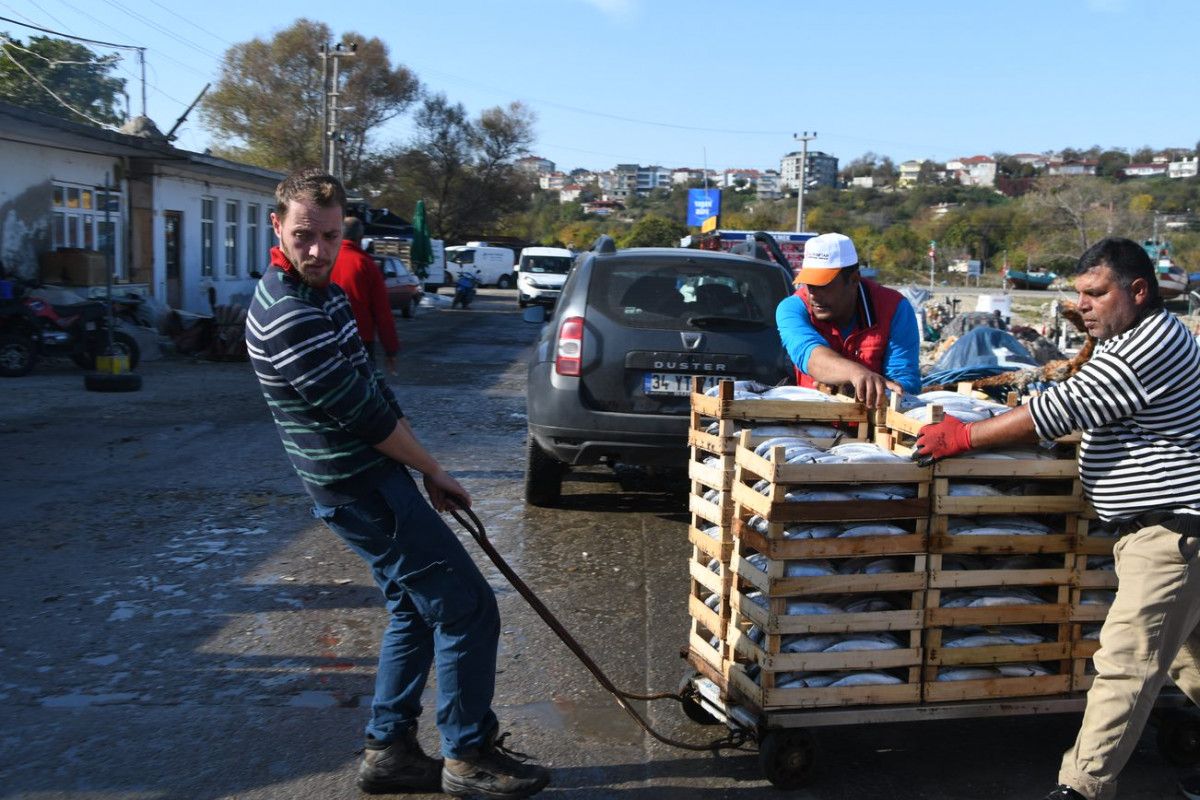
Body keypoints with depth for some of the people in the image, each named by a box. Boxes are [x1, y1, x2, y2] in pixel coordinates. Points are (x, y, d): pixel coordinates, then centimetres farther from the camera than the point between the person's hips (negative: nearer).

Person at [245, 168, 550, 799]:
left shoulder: (325, 294, 10)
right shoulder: (288, 317, -23)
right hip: (362, 488, -10)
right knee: (467, 610, -3)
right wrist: (434, 471, -9)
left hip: (365, 480, 10)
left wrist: (421, 472, 11)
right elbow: (363, 412, -22)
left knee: (415, 609, 19)